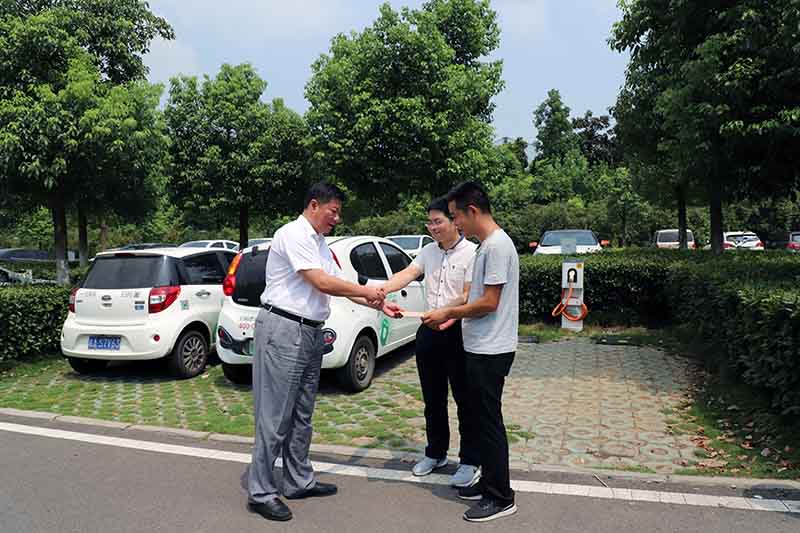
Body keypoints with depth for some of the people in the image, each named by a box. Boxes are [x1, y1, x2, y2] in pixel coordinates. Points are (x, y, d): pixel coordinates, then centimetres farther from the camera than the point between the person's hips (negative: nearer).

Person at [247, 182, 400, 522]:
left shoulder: (320, 244, 18)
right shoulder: (293, 234, -11)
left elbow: (339, 284, 18)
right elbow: (321, 283, -17)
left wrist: (379, 304, 11)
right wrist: (366, 292, -7)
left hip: (311, 333, 10)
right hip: (283, 330, -9)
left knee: (301, 415, 15)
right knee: (275, 416, -3)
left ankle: (299, 481, 27)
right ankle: (260, 493, 8)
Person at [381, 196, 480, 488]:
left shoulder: (471, 253, -10)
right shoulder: (428, 251, 9)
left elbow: (469, 297, -16)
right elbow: (407, 274, -5)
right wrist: (380, 290, -22)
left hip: (459, 332, -6)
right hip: (429, 332, 6)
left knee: (465, 400, 4)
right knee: (432, 398, 17)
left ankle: (470, 461, 17)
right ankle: (435, 453, 33)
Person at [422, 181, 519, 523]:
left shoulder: (497, 245, -17)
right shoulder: (486, 245, 13)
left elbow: (489, 302, -20)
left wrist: (448, 313, -11)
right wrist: (454, 318, 10)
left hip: (491, 351, -10)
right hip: (481, 348, 10)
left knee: (490, 422, 0)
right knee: (483, 419, 17)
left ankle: (501, 498, 12)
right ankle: (489, 482, 29)